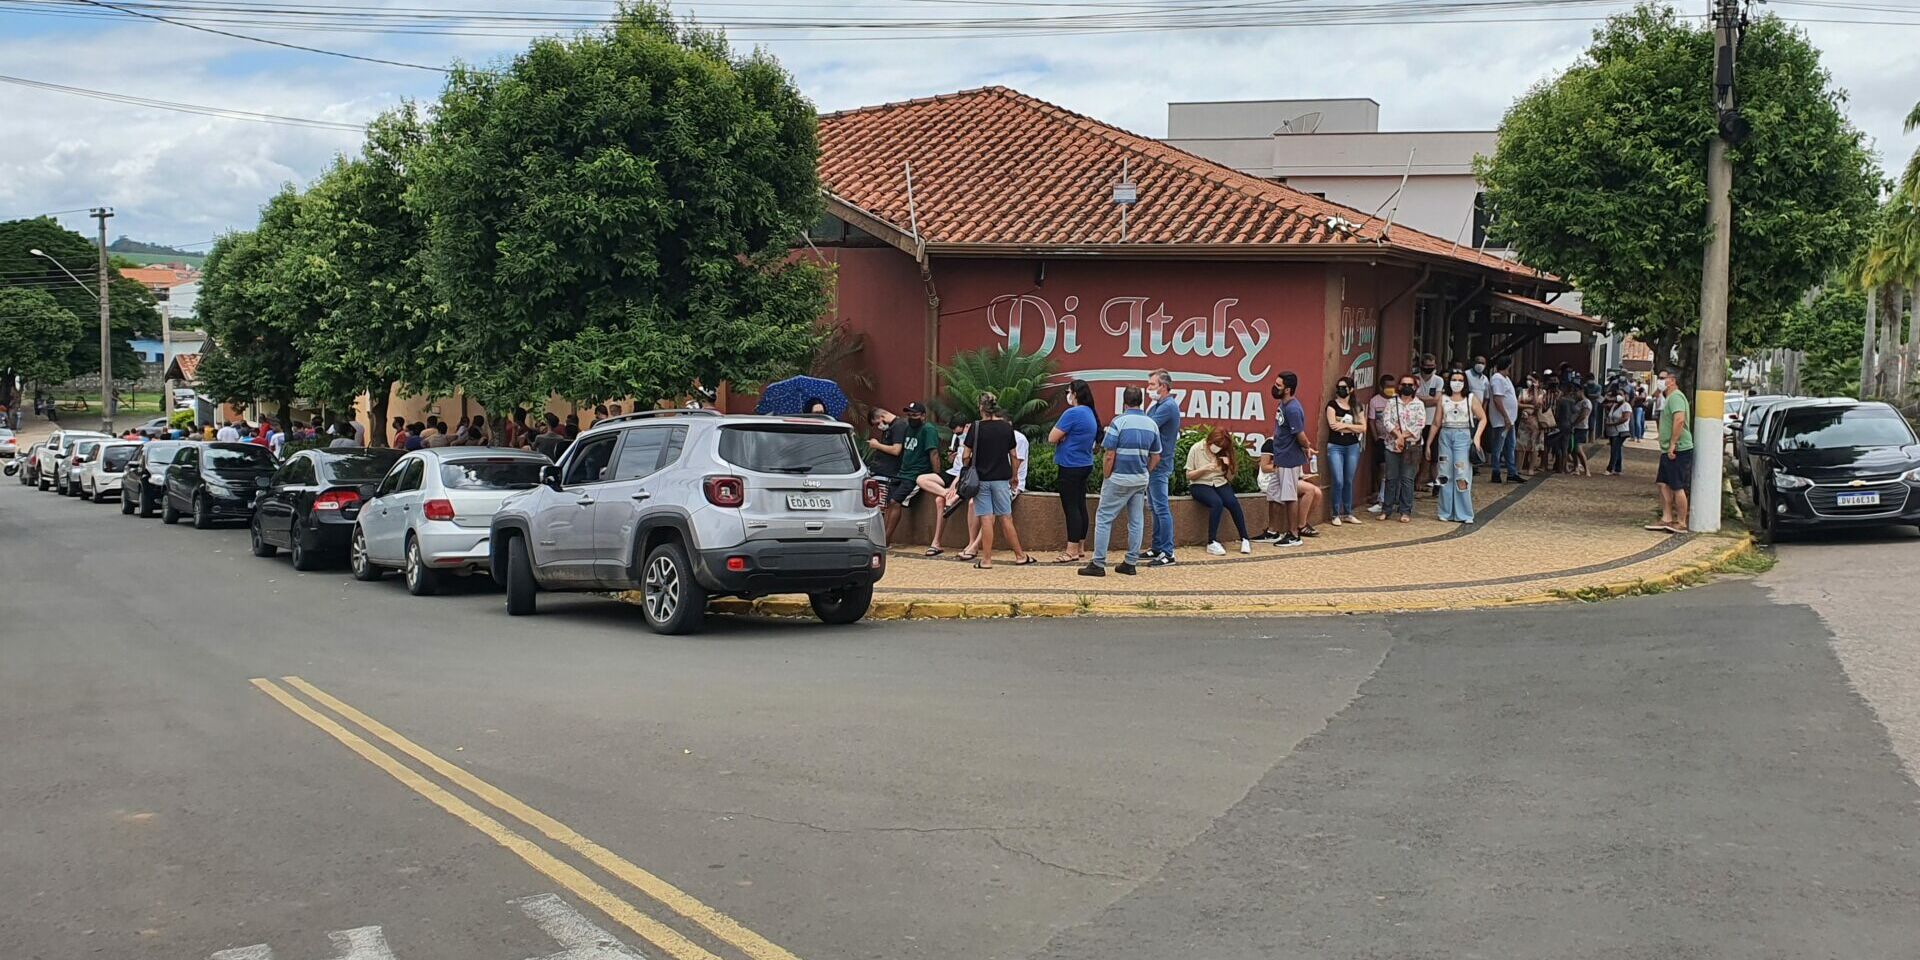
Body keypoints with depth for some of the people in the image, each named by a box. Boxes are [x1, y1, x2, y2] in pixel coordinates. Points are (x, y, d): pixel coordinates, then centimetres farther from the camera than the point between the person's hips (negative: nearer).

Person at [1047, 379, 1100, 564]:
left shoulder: (1073, 413, -18)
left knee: (1071, 508, -5)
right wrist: (1063, 436, -2)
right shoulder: (1090, 413, 12)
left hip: (1071, 467, -9)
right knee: (1080, 506, 12)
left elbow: (1052, 438, -16)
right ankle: (1080, 548, 18)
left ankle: (1072, 551, -3)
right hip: (1085, 465, 9)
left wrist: (1059, 434, 4)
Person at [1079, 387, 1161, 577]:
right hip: (1141, 480, 5)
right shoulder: (1152, 424, 5)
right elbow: (1156, 457, 10)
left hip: (1119, 479, -5)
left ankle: (1098, 564, -1)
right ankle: (1131, 563, 13)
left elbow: (1110, 456, -14)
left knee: (1104, 519, 1)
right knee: (1136, 521, 10)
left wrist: (1107, 477, -2)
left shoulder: (1119, 422, -12)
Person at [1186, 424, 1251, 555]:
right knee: (1217, 503, -34)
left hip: (1220, 483, 4)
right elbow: (1188, 475, -2)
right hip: (1200, 484, -3)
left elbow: (1230, 478, 9)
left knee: (1233, 502, -28)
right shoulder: (1196, 449, -4)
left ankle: (1244, 540, -20)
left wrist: (1229, 465, -11)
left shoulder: (1224, 452, 7)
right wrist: (1204, 469, -18)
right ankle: (1212, 543, -31)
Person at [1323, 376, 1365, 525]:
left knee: (1349, 481, 8)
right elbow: (1333, 425, -14)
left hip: (1353, 447, 4)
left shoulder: (1356, 406, 10)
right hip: (1335, 447, -3)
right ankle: (1336, 515, 0)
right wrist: (1354, 428, -7)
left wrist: (1345, 425, -11)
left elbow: (1363, 427, 1)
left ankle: (1348, 514, 17)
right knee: (1338, 481, -10)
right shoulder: (1332, 405, -1)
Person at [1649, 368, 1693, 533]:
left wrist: (1672, 444, -27)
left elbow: (1679, 420, -27)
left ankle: (1681, 523, -2)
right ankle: (1666, 518, 14)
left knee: (1678, 487, -7)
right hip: (1668, 451, 11)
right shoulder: (1668, 398, 20)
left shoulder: (1675, 397, -14)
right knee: (1664, 484, 10)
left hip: (1678, 450, -11)